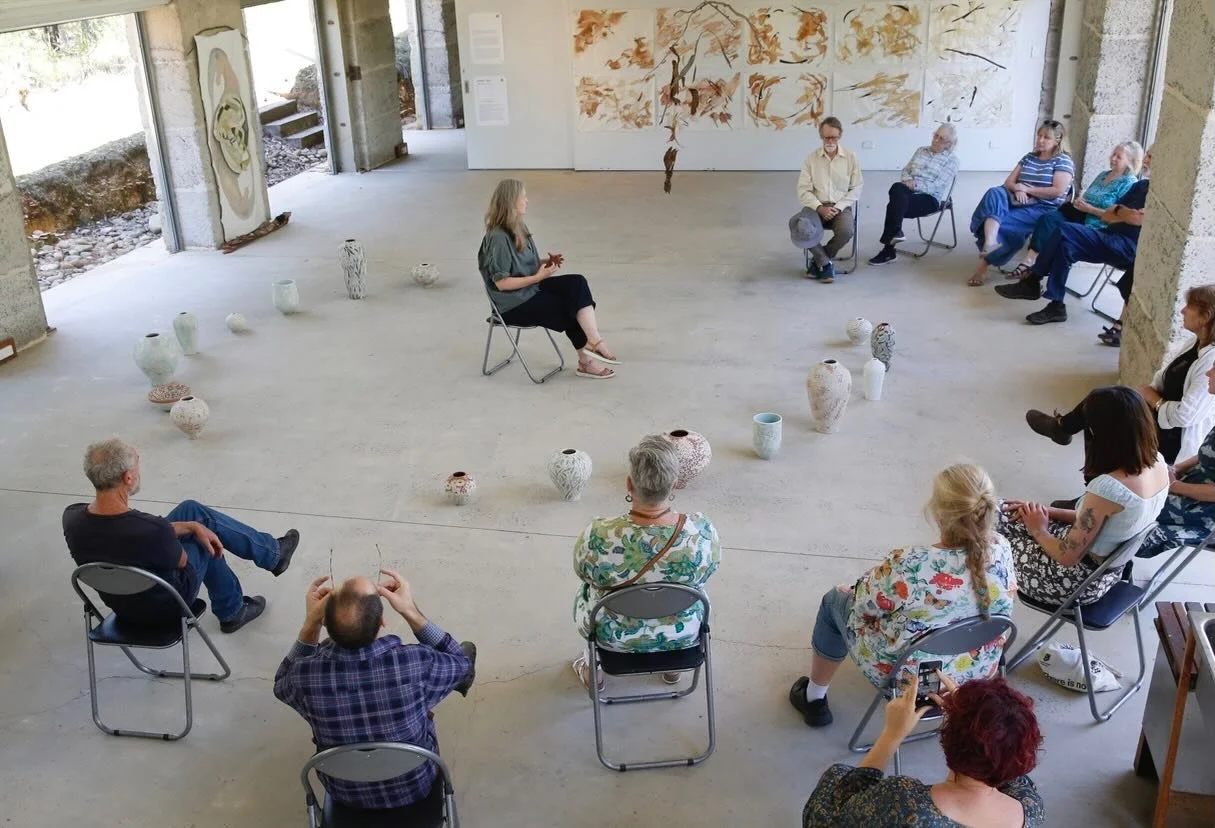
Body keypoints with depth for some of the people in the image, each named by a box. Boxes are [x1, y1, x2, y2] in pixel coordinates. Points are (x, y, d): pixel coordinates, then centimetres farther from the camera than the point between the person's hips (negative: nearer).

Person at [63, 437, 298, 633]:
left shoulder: (72, 517, -19)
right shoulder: (152, 530, -38)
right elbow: (181, 561, -14)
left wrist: (193, 526, -1)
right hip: (164, 608, -6)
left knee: (192, 510, 14)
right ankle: (273, 554, 38)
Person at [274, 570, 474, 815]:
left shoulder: (306, 675, -31)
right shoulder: (416, 663, -36)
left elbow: (283, 684, -3)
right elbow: (461, 663, -10)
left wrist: (310, 623, -12)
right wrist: (411, 612, -17)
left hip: (346, 794, 1)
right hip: (415, 788, -1)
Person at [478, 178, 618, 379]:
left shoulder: (518, 227, 8)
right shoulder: (498, 237, -22)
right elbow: (501, 282, -22)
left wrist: (546, 262, -1)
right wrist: (538, 277, -21)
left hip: (530, 288, 8)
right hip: (513, 303, -8)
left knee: (577, 283, -12)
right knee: (568, 309, -11)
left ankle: (592, 343, -20)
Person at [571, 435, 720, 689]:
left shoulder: (597, 537, -32)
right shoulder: (702, 531, -29)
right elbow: (706, 572, -7)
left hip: (615, 637, -1)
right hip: (683, 634, 1)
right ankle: (672, 664, 51)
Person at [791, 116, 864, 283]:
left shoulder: (851, 158, 5)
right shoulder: (811, 158, 5)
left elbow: (856, 189, 3)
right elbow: (803, 190, 1)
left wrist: (838, 207, -13)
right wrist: (820, 208, -15)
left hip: (841, 207, 0)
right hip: (816, 206, 0)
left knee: (845, 231, -34)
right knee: (801, 227, -34)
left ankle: (818, 260, -4)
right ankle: (825, 263, -11)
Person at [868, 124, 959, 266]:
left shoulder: (951, 160, 2)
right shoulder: (921, 150, 18)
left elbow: (936, 187, -9)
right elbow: (905, 170, 16)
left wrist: (915, 184, -18)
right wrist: (908, 180, -7)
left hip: (930, 198, -5)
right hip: (910, 192, 5)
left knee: (894, 205, -31)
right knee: (897, 187, -32)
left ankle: (888, 251, -26)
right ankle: (895, 232, -26)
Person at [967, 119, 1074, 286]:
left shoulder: (1063, 161, 0)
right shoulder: (1029, 157, 18)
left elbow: (1058, 191, -13)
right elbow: (1008, 182, 14)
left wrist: (1026, 188, -12)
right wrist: (1017, 190, -10)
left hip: (1044, 209, -5)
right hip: (1019, 202, 5)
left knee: (1004, 223, -30)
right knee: (995, 193, -27)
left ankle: (983, 264, -20)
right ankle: (990, 243, -49)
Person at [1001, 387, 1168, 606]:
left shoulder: (1106, 487, -35)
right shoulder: (1157, 462, -9)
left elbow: (1068, 555, -23)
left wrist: (1038, 531, -4)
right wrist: (1049, 512, 2)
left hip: (1081, 582, -8)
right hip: (1109, 568, 8)